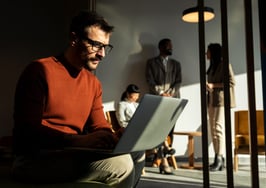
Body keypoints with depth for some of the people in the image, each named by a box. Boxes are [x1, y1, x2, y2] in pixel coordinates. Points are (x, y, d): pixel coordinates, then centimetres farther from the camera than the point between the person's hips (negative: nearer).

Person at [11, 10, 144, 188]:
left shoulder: (94, 83, 11)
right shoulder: (40, 70, -11)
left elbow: (100, 126, 10)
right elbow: (28, 130, -19)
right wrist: (79, 141, -34)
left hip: (73, 154, 8)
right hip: (35, 159, -7)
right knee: (119, 164, -27)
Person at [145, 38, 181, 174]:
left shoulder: (176, 64, 20)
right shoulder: (151, 62, 10)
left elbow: (178, 82, 10)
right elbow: (150, 81, 0)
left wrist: (170, 93, -8)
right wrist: (161, 93, -11)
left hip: (173, 98, 3)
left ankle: (162, 160, 0)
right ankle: (164, 161, -13)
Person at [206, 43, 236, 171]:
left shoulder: (224, 64, -2)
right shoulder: (212, 66, 21)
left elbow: (231, 82, -11)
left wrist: (213, 85, -14)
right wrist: (207, 86, 8)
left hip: (221, 99, -8)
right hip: (211, 100, 8)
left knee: (218, 127, -15)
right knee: (213, 129, 2)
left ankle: (219, 159, -13)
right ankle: (219, 160, 4)